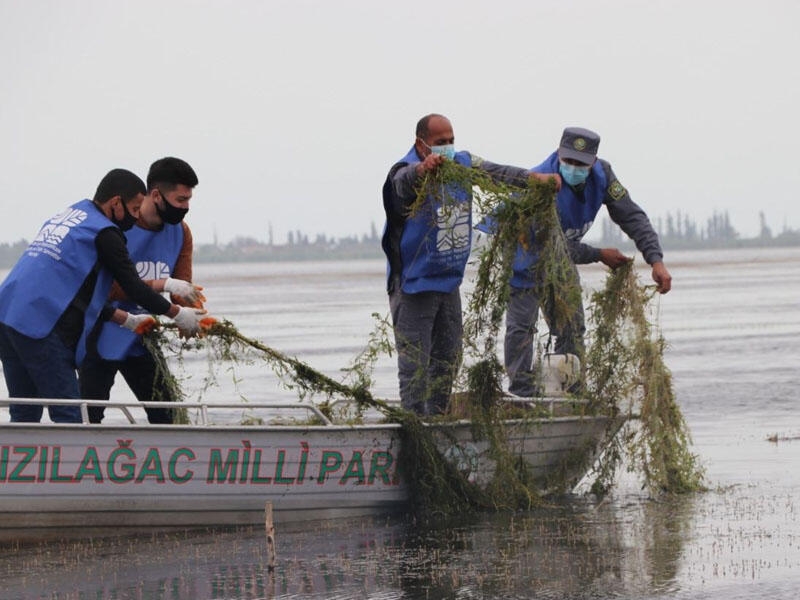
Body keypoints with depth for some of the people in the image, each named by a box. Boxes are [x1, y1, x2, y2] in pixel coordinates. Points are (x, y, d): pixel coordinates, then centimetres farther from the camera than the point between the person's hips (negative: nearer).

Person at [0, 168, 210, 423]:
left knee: (24, 416, 11)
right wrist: (177, 314, 11)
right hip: (40, 325, -9)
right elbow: (132, 286, -1)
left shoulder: (64, 217, 25)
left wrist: (127, 320, 31)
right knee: (67, 414, -5)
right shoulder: (104, 232, -3)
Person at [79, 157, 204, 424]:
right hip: (102, 339, -6)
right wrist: (162, 284, -34)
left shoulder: (180, 232, 1)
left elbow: (183, 286, -2)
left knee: (167, 414, 4)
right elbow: (108, 287, -26)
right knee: (88, 417, -4)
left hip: (142, 341, 6)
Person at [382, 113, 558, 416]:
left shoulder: (461, 164, 4)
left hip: (449, 281, 8)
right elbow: (403, 181, -41)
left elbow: (496, 172, 0)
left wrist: (534, 178, -19)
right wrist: (422, 169, -65)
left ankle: (437, 420, 27)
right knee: (414, 361, -8)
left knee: (447, 357, 16)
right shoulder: (406, 172, -19)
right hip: (414, 285, -8)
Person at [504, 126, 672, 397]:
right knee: (521, 326, -11)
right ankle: (522, 393, -6)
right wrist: (599, 255, -26)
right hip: (526, 256, -6)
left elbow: (632, 217, -16)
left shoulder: (600, 175, -18)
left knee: (572, 326, 7)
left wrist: (656, 260, -28)